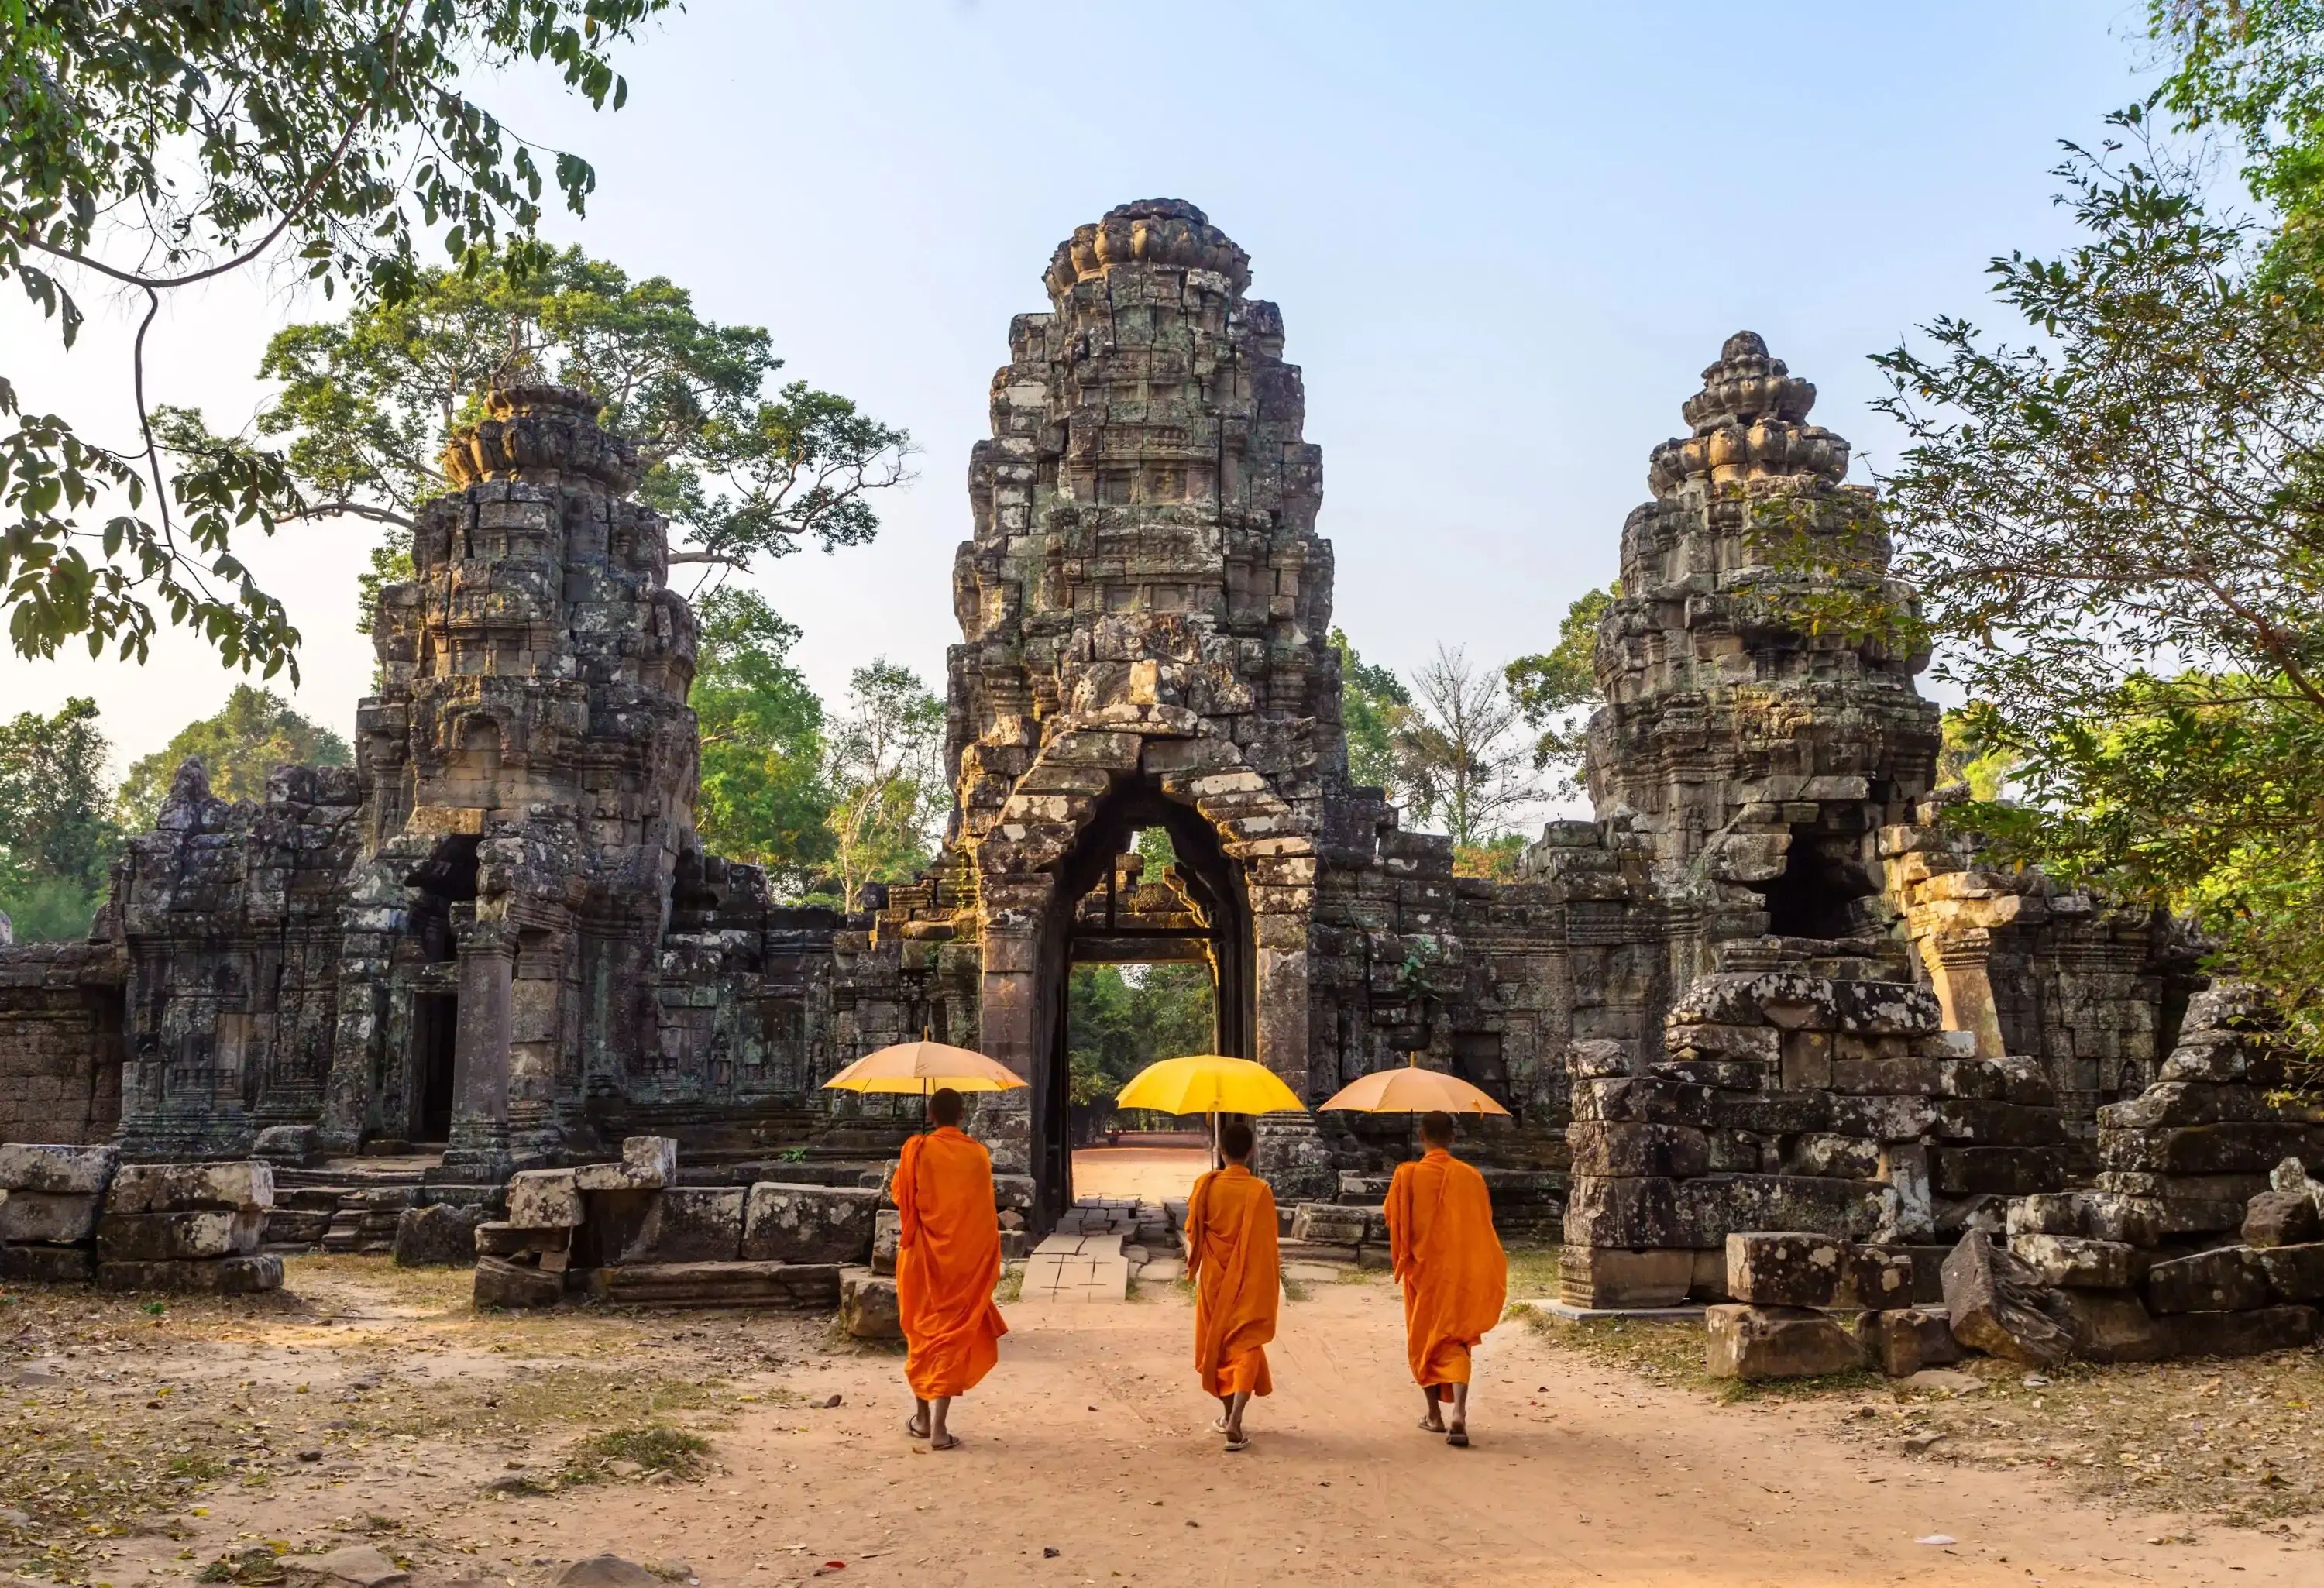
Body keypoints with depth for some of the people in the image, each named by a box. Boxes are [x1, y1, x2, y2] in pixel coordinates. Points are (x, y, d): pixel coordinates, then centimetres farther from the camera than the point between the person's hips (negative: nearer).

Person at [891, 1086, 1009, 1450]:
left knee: (921, 1332, 15)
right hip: (966, 1257, 0)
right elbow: (985, 1210, 4)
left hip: (923, 1255, 0)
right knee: (953, 1335, 2)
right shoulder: (978, 1154, -3)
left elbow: (901, 1198, 2)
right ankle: (939, 1427, -4)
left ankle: (922, 1418, 22)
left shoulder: (917, 1149, -7)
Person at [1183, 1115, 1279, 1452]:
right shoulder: (1259, 1191, -14)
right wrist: (1273, 1283, -1)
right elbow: (1266, 1245, -11)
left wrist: (1194, 1263, 19)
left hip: (1213, 1279, 3)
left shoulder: (1205, 1185, -7)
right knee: (1246, 1347, 1)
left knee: (1217, 1343, 18)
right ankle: (1235, 1423, -15)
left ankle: (1228, 1415, 29)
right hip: (1248, 1282, -2)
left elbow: (1192, 1233, 1)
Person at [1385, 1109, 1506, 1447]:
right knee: (1455, 1342, 4)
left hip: (1423, 1270, -1)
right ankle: (1459, 1413, -17)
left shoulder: (1407, 1174, -9)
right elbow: (1484, 1227, 3)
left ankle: (1435, 1414, 21)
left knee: (1423, 1339, 15)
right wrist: (1480, 1274, 14)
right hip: (1460, 1272, 1)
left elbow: (1395, 1224, -5)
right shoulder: (1470, 1176, -4)